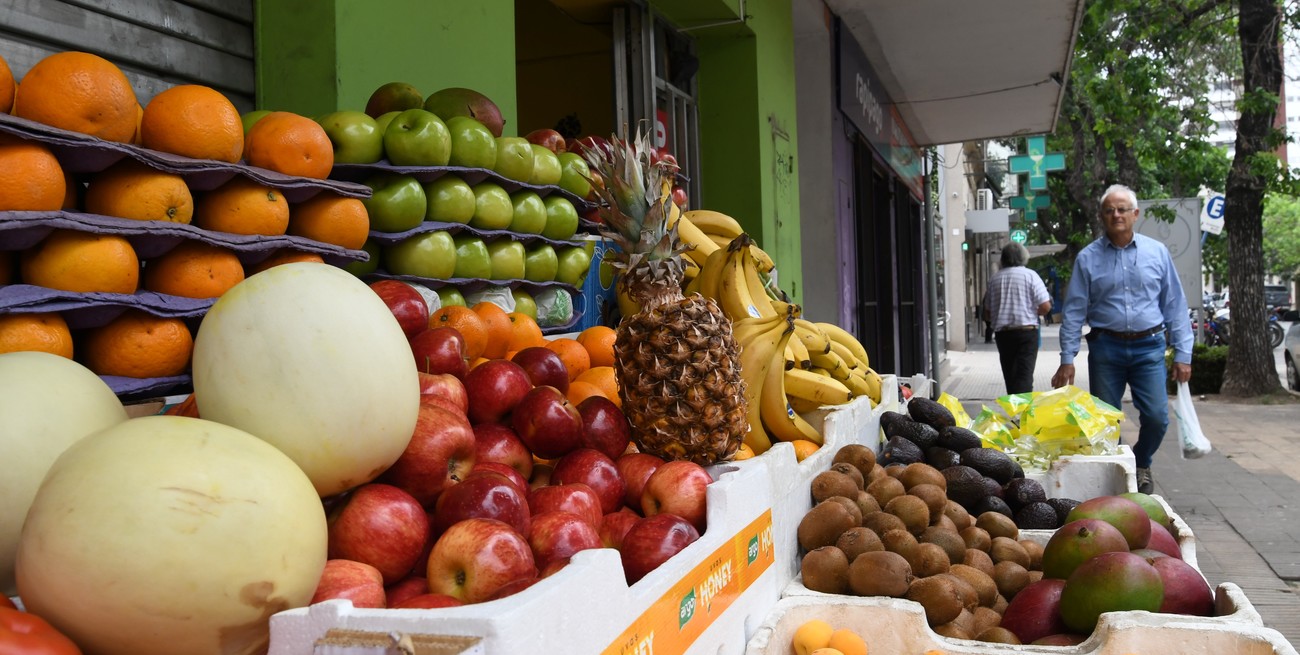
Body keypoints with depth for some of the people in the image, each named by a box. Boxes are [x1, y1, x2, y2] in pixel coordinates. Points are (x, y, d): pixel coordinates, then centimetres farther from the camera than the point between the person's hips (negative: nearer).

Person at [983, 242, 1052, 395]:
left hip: (1002, 333, 4)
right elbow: (1046, 306, -8)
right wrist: (1032, 312, 11)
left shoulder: (994, 279, 8)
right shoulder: (1030, 275, -3)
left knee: (1010, 375, 13)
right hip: (1026, 331, -4)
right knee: (1025, 376, -7)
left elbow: (987, 314, 10)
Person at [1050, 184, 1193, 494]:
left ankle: (1141, 463, 27)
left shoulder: (1157, 252, 5)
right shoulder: (1088, 257, 2)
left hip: (1149, 347, 1)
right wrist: (1067, 359, -4)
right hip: (1105, 348, 0)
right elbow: (1074, 311, 1)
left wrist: (1182, 354, 2)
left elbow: (1175, 305, 7)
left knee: (1156, 418, -3)